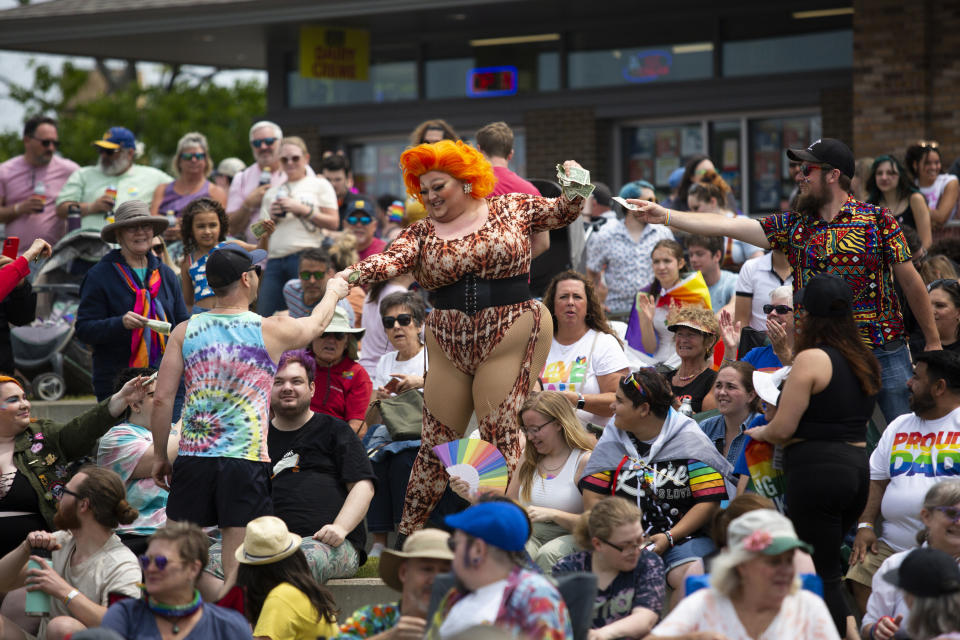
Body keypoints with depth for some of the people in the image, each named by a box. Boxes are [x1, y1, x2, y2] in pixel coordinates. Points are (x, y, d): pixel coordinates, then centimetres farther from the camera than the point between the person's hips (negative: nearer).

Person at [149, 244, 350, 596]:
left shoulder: (185, 331, 5)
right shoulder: (272, 331, 0)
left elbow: (162, 399, 2)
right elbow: (317, 323, 22)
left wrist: (160, 456, 12)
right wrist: (334, 291, 43)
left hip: (193, 458, 2)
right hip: (246, 459, -2)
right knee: (238, 558, -1)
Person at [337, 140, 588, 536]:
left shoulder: (510, 209, 5)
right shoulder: (421, 234, 5)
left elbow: (561, 214, 12)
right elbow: (391, 260, -12)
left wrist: (574, 191, -10)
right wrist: (354, 274, -32)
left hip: (510, 339, -3)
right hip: (448, 345, 3)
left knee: (500, 436, -7)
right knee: (436, 439, 7)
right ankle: (408, 530, 17)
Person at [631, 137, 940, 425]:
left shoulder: (877, 219, -2)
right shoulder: (794, 225, 7)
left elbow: (910, 281, 1)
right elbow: (728, 226, 4)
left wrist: (933, 343, 2)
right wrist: (666, 216, -1)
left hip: (885, 354, -3)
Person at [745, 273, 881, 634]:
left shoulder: (811, 359, -11)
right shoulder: (865, 362, 12)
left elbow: (782, 429, -13)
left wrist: (759, 432, 9)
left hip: (815, 469, -8)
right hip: (857, 466, 8)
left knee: (823, 574, -3)